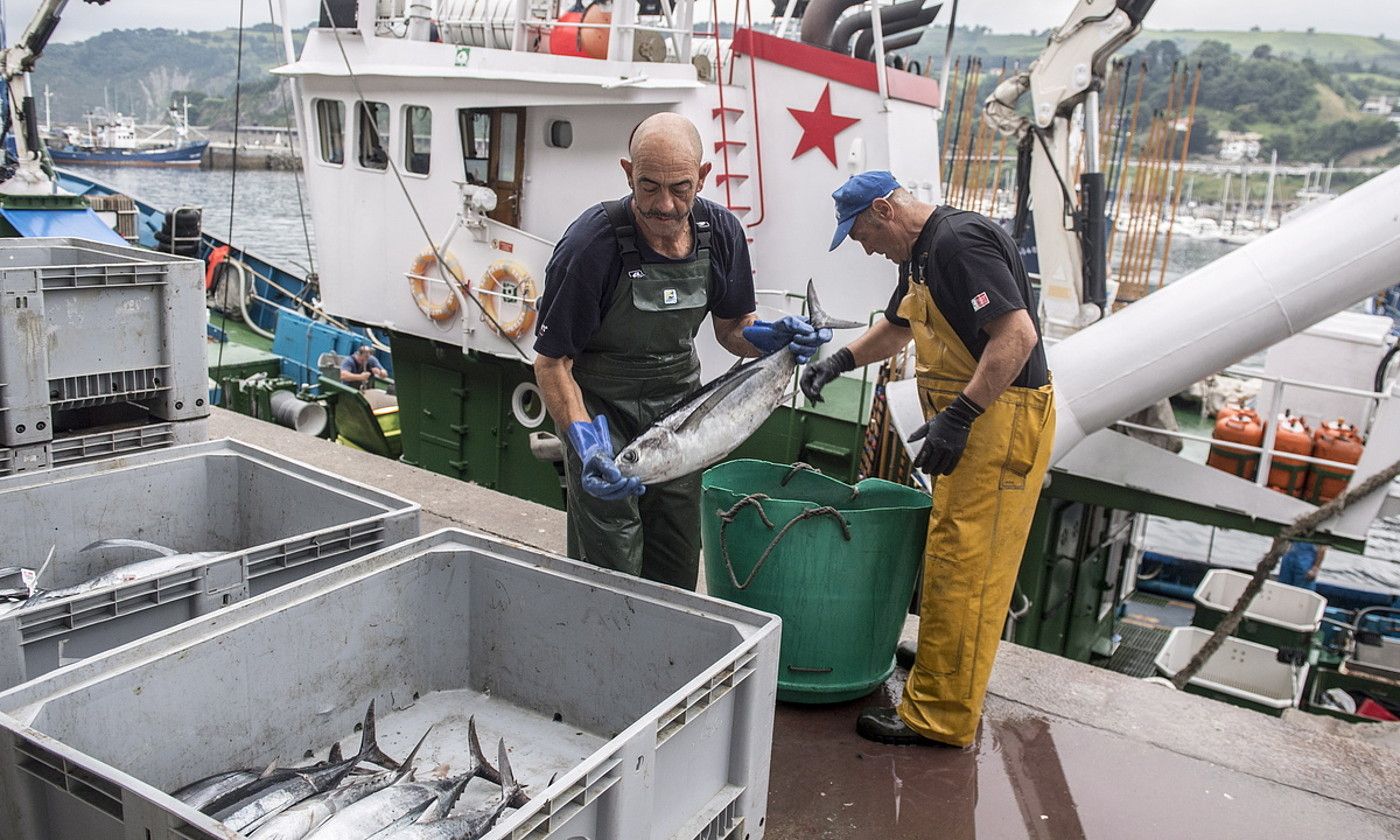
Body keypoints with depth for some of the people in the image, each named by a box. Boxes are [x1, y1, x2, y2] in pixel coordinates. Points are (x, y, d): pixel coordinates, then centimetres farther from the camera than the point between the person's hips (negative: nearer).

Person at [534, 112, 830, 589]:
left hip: (678, 406, 5)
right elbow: (551, 362, -19)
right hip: (603, 409, -4)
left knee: (678, 572, 12)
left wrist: (773, 336, -15)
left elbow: (731, 328, 7)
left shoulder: (721, 232, -8)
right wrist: (584, 439, -34)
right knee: (611, 574, -5)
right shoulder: (593, 242, -24)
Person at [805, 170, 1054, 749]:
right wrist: (838, 362, 18)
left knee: (962, 569, -5)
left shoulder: (959, 241, -17)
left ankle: (940, 717, 4)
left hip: (999, 420, -10)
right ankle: (943, 677, 31)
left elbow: (1017, 334, -26)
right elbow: (898, 327, 32)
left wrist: (958, 416, -27)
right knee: (952, 563, 17)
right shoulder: (920, 254, 16)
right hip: (971, 423, 10)